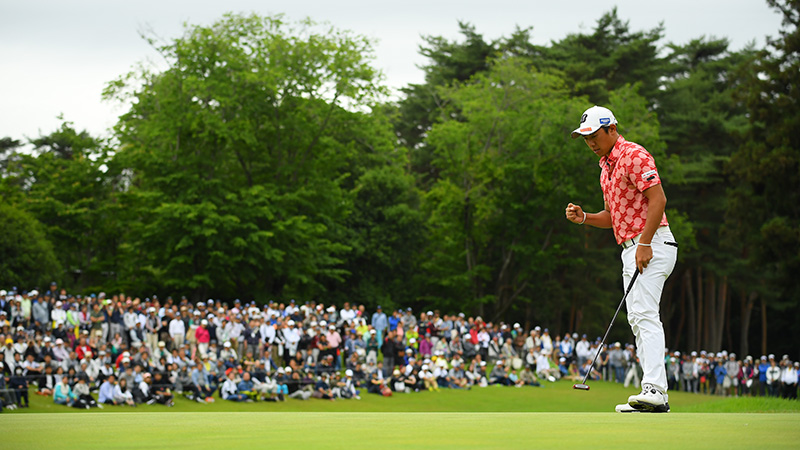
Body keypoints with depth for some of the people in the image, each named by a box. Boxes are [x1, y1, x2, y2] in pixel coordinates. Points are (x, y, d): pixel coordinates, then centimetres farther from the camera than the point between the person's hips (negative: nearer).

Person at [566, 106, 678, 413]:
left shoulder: (634, 155, -10)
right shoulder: (606, 166, 20)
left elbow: (658, 199, -19)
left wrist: (645, 244, -24)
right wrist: (584, 218, 7)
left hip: (652, 245, -10)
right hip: (630, 248, 10)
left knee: (645, 313, -21)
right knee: (636, 319, 6)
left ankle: (654, 389, -29)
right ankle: (655, 398, 6)